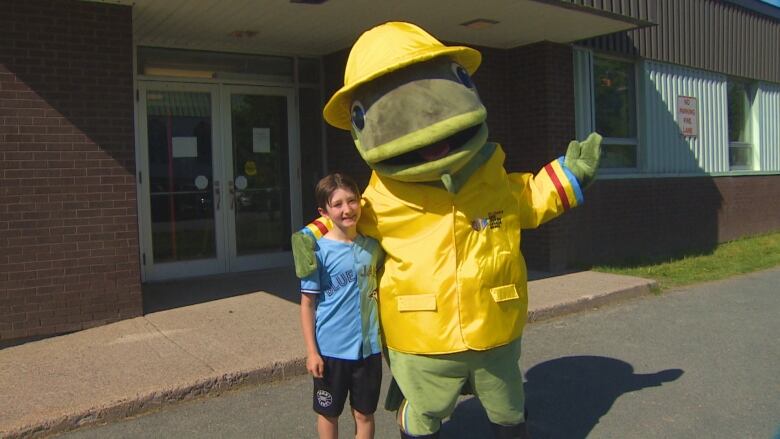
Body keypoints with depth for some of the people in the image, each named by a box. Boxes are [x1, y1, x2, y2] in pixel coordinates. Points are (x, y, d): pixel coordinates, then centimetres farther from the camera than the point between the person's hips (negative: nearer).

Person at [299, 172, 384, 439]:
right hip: (331, 348, -3)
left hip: (369, 346, 3)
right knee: (328, 413, 15)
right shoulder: (318, 250, -12)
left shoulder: (372, 247, -1)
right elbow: (307, 303, -9)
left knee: (364, 413, 15)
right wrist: (311, 351, -10)